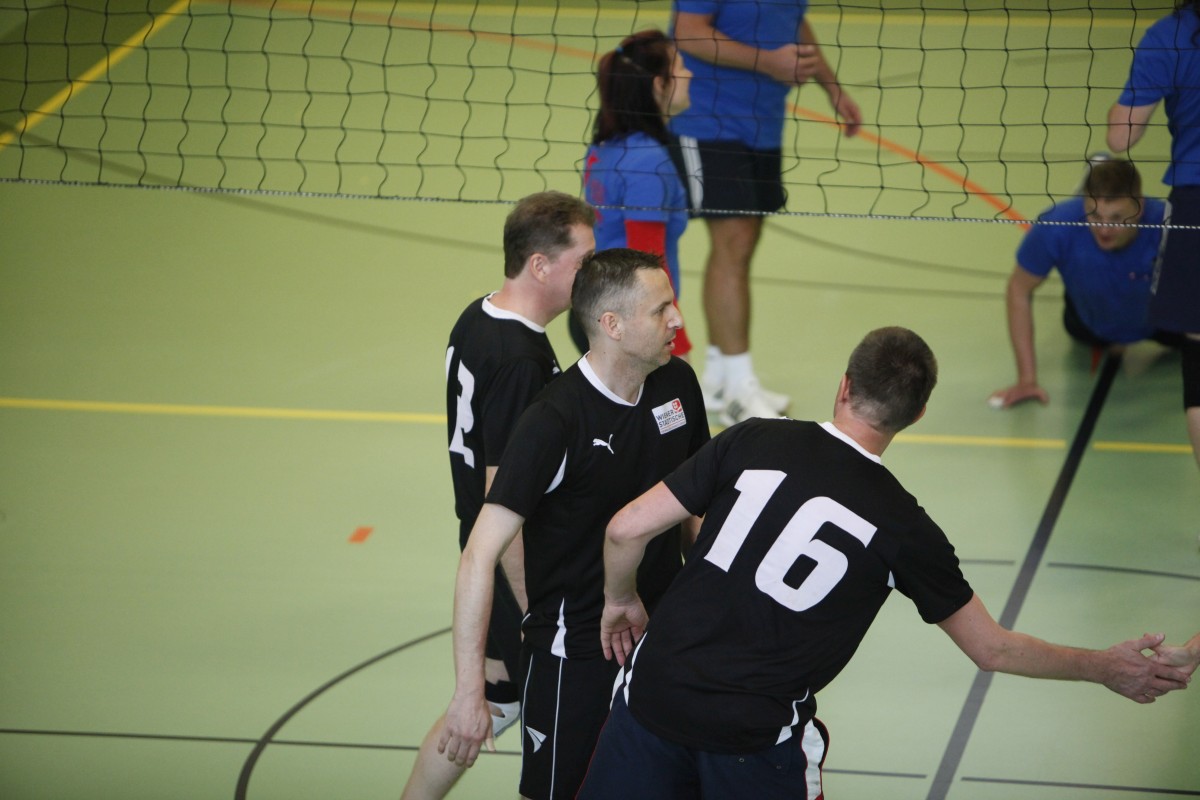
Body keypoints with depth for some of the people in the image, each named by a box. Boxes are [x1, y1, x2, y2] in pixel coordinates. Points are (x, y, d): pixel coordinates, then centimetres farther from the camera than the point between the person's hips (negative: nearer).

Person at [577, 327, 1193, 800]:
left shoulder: (752, 442, -4)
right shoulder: (901, 527, -5)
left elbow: (628, 529, -5)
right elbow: (989, 648, 4)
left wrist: (620, 601, 16)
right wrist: (1105, 668, 17)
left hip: (654, 690, 1)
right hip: (758, 737, -1)